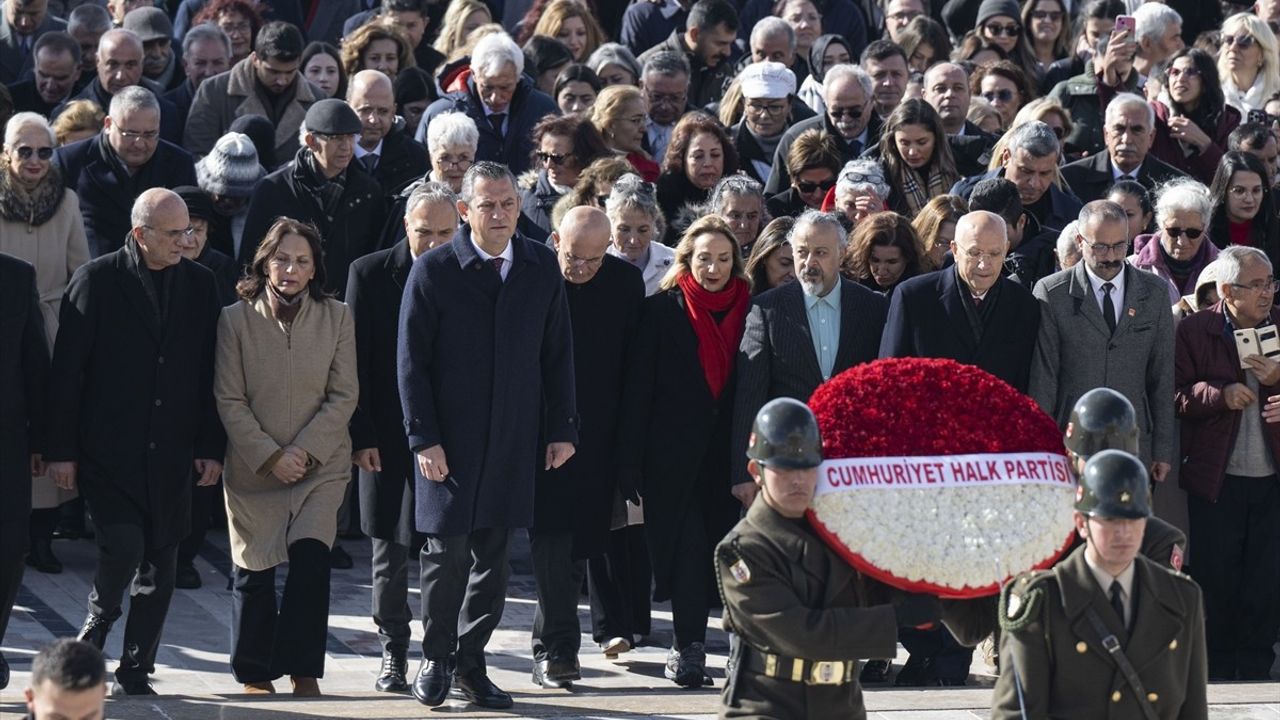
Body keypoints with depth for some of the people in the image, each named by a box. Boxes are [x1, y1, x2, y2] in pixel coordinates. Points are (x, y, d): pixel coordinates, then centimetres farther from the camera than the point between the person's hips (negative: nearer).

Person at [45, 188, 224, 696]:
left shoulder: (199, 284, 6)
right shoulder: (96, 280, -4)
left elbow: (210, 372, 9)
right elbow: (66, 369, -4)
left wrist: (211, 446, 4)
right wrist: (61, 449, -7)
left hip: (172, 451, 4)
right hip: (108, 447, -4)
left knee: (160, 562, 5)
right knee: (123, 547, -16)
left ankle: (137, 671, 16)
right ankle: (99, 619, 14)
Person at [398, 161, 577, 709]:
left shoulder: (541, 268, 5)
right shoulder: (434, 271, -5)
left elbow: (557, 354, 10)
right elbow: (412, 361, -5)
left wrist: (562, 429, 6)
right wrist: (423, 437, -10)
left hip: (512, 440, 3)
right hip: (450, 440, -3)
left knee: (493, 554, 6)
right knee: (447, 551, -1)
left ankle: (471, 663, 17)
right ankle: (435, 660, 16)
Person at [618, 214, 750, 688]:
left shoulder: (751, 310, 6)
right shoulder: (663, 310, 1)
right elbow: (639, 387, 0)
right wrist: (632, 461, -5)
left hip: (731, 452, 2)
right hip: (676, 451, -2)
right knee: (686, 546, -4)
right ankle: (689, 647, 1)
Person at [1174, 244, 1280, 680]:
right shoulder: (1195, 331, -1)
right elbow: (1175, 396, -4)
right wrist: (1220, 395, -19)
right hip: (1217, 480, -2)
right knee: (1217, 581, 4)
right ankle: (1217, 673, 16)